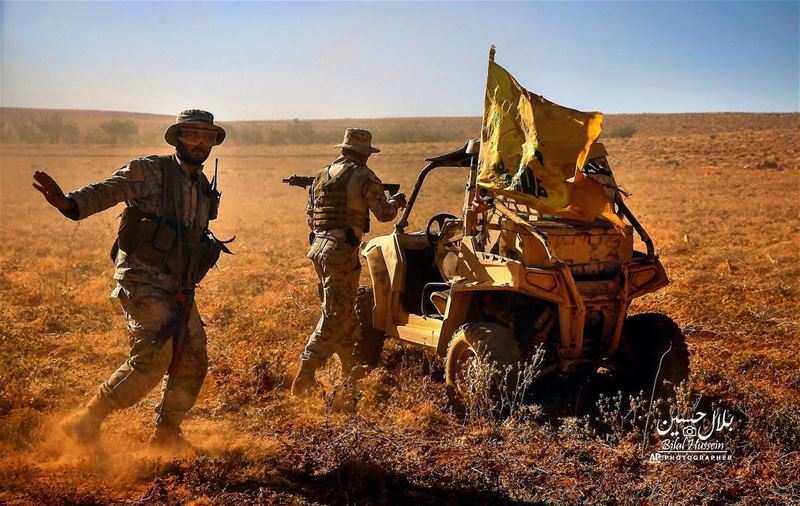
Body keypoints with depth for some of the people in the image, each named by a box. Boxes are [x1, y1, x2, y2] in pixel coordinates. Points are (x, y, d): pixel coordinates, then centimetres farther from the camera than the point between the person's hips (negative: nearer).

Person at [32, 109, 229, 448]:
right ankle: (87, 422, 0)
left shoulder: (204, 188, 16)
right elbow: (104, 191, -14)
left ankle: (167, 433, 23)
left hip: (179, 289, 8)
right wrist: (66, 202, -30)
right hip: (143, 281, -7)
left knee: (193, 359, 7)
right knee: (151, 359, -16)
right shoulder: (149, 171, -4)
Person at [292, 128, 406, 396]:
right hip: (342, 251, -8)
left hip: (318, 247, 8)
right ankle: (305, 375, -9)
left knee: (343, 312, 18)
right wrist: (396, 201, 15)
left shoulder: (321, 176, 15)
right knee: (335, 316, -5)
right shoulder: (363, 176, -7)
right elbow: (384, 213, -5)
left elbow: (311, 216, 17)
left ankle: (351, 370, 27)